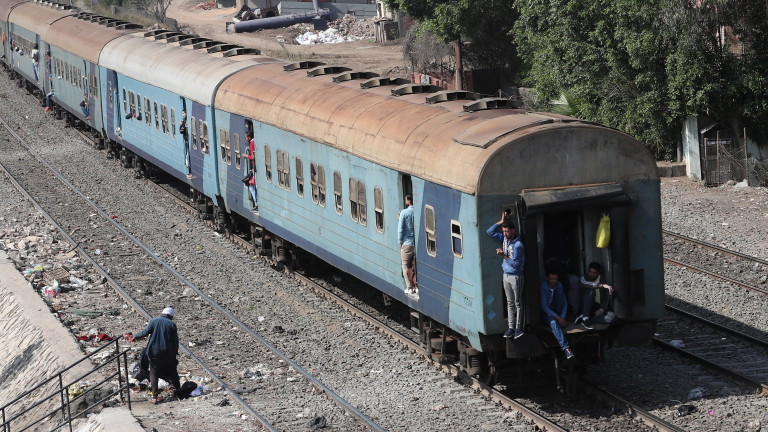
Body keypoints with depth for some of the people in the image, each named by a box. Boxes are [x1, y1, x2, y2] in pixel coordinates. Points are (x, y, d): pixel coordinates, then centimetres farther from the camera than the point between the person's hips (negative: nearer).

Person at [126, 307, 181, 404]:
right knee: (172, 371, 19)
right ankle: (178, 389, 27)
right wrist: (175, 352, 12)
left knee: (154, 373, 6)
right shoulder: (172, 324, 0)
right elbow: (175, 340, 1)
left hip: (154, 352, 0)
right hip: (168, 353, 0)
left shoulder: (154, 321, -1)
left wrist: (134, 337, 3)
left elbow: (145, 332, -10)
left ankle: (154, 397, 1)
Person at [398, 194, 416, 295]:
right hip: (418, 243, 3)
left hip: (407, 243, -3)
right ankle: (418, 287, 12)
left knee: (405, 265, 7)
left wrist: (400, 241, 1)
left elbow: (400, 228, -9)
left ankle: (409, 288, 3)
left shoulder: (404, 213, -10)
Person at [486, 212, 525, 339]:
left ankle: (518, 328, 7)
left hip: (515, 277, -7)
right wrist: (501, 222, -2)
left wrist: (503, 256, -23)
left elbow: (516, 264, -22)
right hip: (506, 275, 7)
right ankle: (511, 327, 16)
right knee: (510, 303, 12)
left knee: (518, 303, 2)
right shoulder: (504, 239, 1)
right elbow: (489, 232, 4)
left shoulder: (518, 245, -21)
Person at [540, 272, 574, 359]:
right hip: (547, 314, -4)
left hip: (558, 313, 4)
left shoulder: (559, 285, 0)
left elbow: (565, 303, 4)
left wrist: (562, 318, -13)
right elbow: (543, 306, -20)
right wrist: (558, 318, -27)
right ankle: (566, 348, -50)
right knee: (553, 323, -39)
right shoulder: (543, 287, -15)